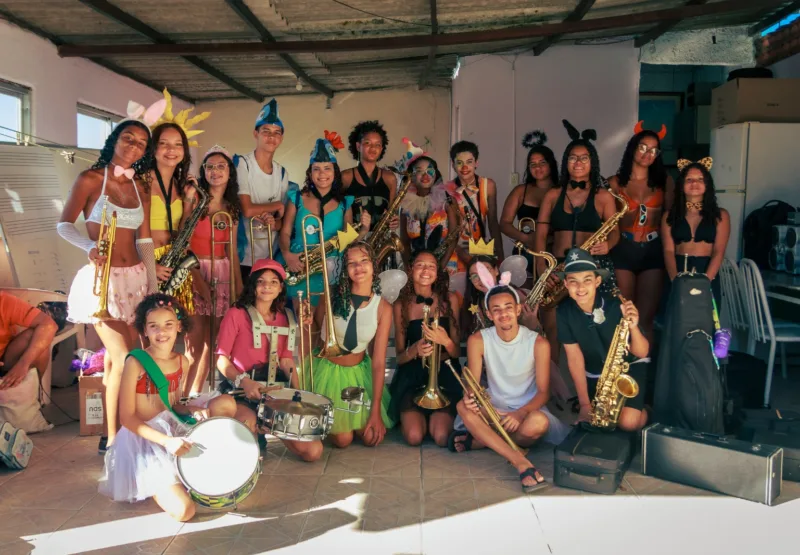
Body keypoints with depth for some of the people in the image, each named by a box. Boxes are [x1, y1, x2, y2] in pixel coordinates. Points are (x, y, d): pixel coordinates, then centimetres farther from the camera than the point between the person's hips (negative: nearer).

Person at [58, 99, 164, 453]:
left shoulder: (141, 187, 10)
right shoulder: (91, 179, -3)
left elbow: (144, 241, 7)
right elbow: (64, 225, -6)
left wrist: (153, 288, 0)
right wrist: (89, 247, -27)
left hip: (135, 278, 5)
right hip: (103, 278, -5)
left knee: (128, 356, 7)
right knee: (123, 357, -9)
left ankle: (120, 431, 21)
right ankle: (112, 437, 4)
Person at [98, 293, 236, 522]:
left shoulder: (182, 362, 2)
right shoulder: (135, 362, -17)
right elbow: (126, 417, -17)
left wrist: (193, 411, -11)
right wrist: (166, 441, -27)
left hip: (174, 426, 6)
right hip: (143, 438, -6)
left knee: (226, 403, -12)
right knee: (183, 510, -20)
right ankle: (154, 485, 11)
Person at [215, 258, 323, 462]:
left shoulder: (285, 318, 13)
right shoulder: (236, 314, -4)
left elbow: (286, 361, 10)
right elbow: (222, 359, -8)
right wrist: (244, 381, -26)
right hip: (239, 391, -4)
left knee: (313, 451, -7)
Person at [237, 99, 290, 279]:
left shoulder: (282, 173, 10)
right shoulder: (240, 164, -8)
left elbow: (283, 220, 10)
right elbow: (247, 210, -18)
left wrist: (275, 223, -13)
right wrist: (278, 205, -5)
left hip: (271, 257, 5)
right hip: (243, 257, -5)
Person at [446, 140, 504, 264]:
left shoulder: (488, 186, -5)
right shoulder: (447, 190, -12)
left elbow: (493, 222, 1)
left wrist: (500, 254, 0)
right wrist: (460, 252, -13)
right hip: (456, 252, -2)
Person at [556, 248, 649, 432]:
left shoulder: (617, 306, -24)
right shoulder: (564, 312, -16)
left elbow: (641, 353, -18)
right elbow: (574, 357, -11)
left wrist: (633, 327, -40)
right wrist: (585, 404, -13)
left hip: (629, 367, -3)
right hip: (595, 375, 3)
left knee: (628, 422, -20)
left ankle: (644, 412, 13)